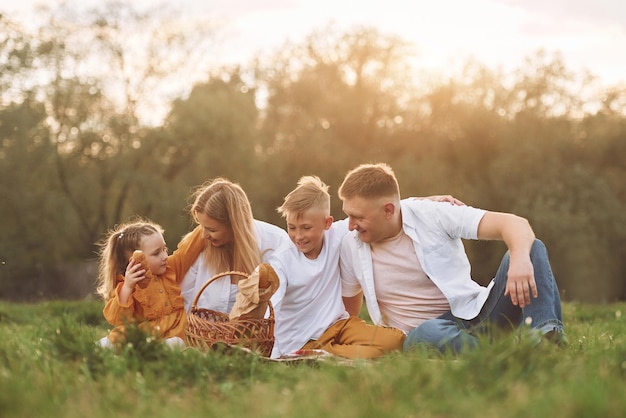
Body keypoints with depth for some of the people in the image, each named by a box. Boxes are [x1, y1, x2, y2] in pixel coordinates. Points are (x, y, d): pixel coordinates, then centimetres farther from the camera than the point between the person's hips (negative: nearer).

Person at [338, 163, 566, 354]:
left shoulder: (432, 215, -6)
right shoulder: (350, 247, 3)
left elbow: (515, 224, -16)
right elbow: (348, 311, 20)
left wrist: (520, 259, -36)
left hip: (475, 311, 1)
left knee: (532, 248, -20)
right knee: (426, 335, -39)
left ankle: (546, 331, -41)